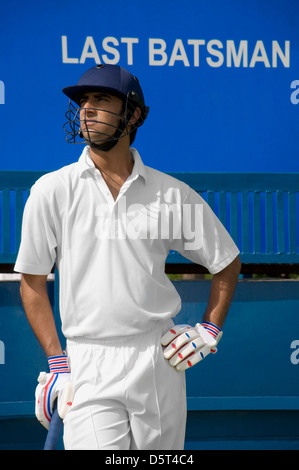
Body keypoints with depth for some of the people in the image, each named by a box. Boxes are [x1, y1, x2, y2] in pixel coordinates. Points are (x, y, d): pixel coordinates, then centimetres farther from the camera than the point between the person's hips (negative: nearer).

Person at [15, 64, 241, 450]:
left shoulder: (172, 193, 3)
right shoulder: (51, 191, 1)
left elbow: (227, 263, 15)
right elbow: (32, 283, 5)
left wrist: (209, 331, 6)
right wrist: (57, 363, 0)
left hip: (159, 359, 2)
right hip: (87, 364, -1)